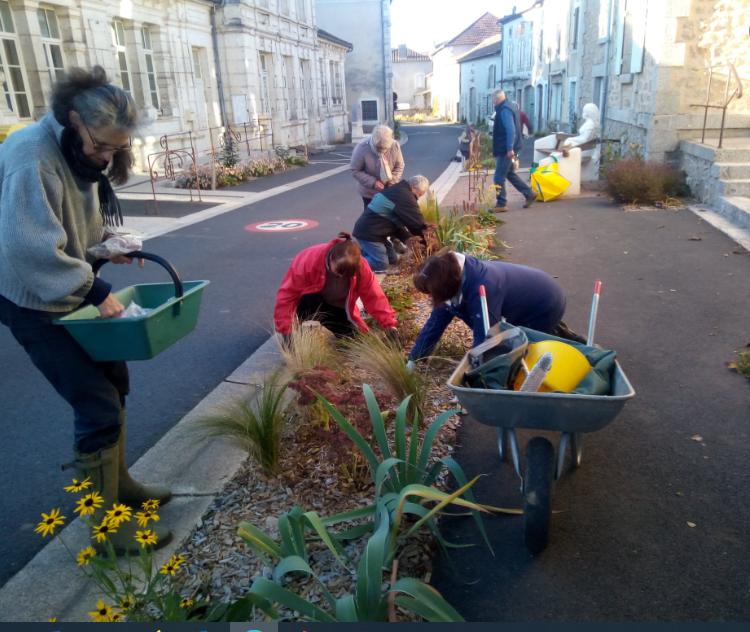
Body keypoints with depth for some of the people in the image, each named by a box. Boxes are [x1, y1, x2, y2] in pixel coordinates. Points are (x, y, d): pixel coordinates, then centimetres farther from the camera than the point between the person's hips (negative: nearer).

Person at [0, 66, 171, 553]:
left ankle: (117, 480, 36)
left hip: (74, 295, 9)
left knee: (113, 382, 16)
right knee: (99, 406, -9)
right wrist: (96, 291, -30)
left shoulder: (84, 153, 4)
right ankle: (107, 524, 7)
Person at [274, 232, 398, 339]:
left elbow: (374, 297, -21)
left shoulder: (360, 267, -27)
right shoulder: (308, 260, -35)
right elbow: (287, 294, -30)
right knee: (312, 300, -37)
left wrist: (389, 324, -29)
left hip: (337, 308, 3)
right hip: (309, 303, -3)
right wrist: (286, 331, -33)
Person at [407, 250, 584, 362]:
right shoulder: (455, 282, -15)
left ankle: (564, 340, 10)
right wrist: (412, 363, -8)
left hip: (546, 303, -8)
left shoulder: (482, 288, -41)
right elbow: (435, 324, -8)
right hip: (527, 302, 8)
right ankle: (556, 333, 24)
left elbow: (483, 340, -41)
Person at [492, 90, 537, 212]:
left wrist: (510, 148, -28)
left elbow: (511, 130, -25)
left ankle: (501, 204, 0)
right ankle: (529, 194, 22)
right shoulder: (507, 108, 17)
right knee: (510, 174, 18)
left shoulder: (504, 110, -16)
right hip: (506, 149, 10)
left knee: (499, 177, -5)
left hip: (505, 150, -10)